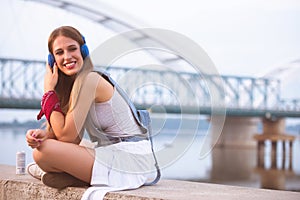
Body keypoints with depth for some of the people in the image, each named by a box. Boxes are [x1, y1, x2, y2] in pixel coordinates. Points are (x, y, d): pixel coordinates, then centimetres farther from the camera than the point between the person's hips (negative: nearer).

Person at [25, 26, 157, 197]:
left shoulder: (89, 80, -16)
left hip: (130, 160, -10)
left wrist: (49, 90, -8)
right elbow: (74, 139, 8)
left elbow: (66, 136, -15)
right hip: (112, 155, 10)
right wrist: (42, 133, -12)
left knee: (42, 152, -22)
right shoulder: (74, 82, 13)